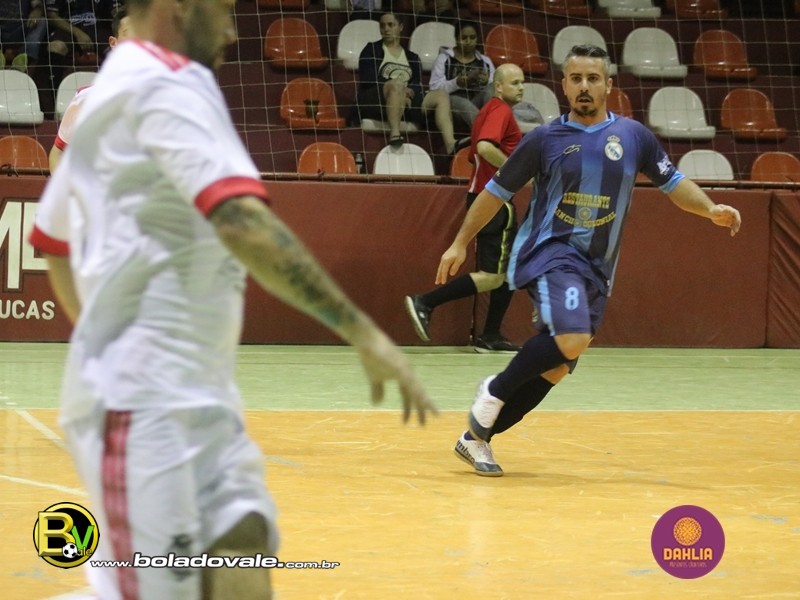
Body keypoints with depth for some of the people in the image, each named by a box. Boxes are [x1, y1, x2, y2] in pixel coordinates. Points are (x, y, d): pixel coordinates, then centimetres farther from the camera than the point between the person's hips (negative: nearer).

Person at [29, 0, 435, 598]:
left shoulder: (110, 95, 19)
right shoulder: (168, 82, -11)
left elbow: (52, 242, 30)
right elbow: (243, 223, -25)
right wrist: (364, 333, -26)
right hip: (145, 401, -9)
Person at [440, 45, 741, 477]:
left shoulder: (633, 136, 5)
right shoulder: (545, 139, -1)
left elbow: (672, 182, 13)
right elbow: (498, 191, 8)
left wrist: (711, 210, -6)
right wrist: (461, 243, 9)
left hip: (596, 267, 5)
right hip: (549, 251, -4)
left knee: (556, 367, 4)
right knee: (572, 339, -29)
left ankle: (477, 437, 16)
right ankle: (495, 390, -7)